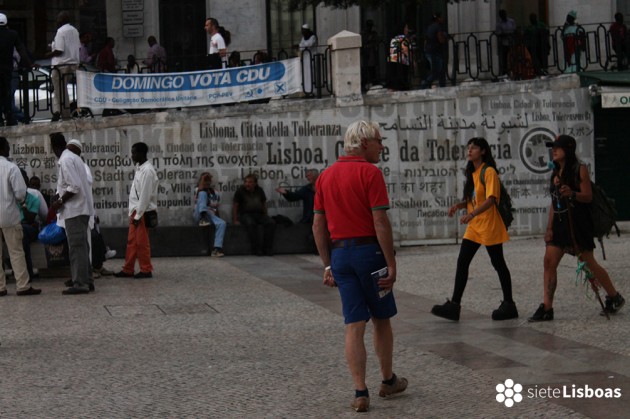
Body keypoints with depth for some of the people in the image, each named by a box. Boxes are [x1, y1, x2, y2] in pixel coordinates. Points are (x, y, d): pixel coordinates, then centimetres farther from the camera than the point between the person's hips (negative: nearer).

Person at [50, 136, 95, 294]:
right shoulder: (74, 158, 14)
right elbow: (87, 183, 18)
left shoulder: (66, 160, -15)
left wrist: (60, 201, -14)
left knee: (76, 247, -7)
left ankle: (80, 283, -7)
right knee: (81, 247, 13)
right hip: (82, 208, 10)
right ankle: (87, 281, 18)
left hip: (74, 210, -10)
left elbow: (74, 186, -22)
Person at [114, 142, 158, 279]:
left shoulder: (147, 171, -16)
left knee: (142, 242, -2)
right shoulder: (139, 168, 14)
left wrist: (138, 215, -18)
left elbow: (145, 195, -19)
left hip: (143, 212, -9)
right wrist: (134, 214, 15)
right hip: (136, 211, 9)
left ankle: (146, 270, 6)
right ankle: (128, 270, 15)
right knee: (132, 241, 11)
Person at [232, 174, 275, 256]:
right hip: (245, 214, -4)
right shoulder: (240, 191, -1)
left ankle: (267, 248, -18)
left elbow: (264, 203, 20)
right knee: (251, 224, -38)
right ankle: (256, 249, -31)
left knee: (271, 223, -23)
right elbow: (235, 205, -1)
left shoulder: (259, 190, 10)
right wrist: (235, 220, -6)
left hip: (259, 214, 4)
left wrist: (265, 217, 12)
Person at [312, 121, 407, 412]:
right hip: (369, 250, -5)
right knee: (381, 319, 13)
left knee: (354, 326, 4)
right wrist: (391, 265, -13)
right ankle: (388, 380, 28)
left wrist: (328, 265, 15)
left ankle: (360, 394, -1)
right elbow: (380, 222, -16)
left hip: (339, 254, 5)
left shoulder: (326, 176, 10)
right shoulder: (370, 173, -10)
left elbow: (318, 226, 10)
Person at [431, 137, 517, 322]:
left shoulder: (489, 171, -11)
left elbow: (491, 199, -21)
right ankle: (454, 305, -1)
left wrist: (472, 214, -33)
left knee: (498, 264, 2)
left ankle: (509, 305, 12)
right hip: (473, 226, 8)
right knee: (462, 263, 0)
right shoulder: (472, 173, 14)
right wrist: (458, 205, 1)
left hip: (489, 225, -8)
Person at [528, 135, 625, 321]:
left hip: (577, 222, -7)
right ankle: (546, 308, -4)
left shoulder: (579, 170, -8)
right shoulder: (556, 172, 14)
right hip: (559, 223, 7)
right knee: (549, 262, -4)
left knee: (589, 262, 0)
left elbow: (588, 196, -12)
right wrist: (549, 227, 11)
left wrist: (572, 194, -32)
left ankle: (614, 298, 19)